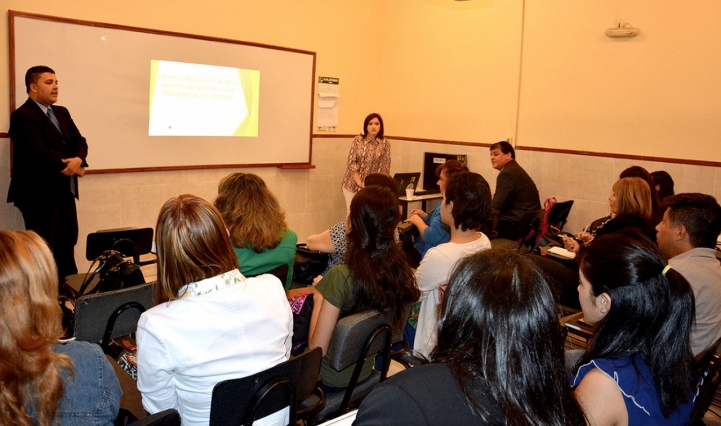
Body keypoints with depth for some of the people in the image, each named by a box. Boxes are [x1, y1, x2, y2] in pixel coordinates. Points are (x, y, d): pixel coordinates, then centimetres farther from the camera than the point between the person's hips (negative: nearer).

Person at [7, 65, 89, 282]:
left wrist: (78, 160, -14)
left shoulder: (62, 113, 15)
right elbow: (41, 153, -22)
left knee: (67, 246, 14)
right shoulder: (22, 116, -12)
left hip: (65, 192, 8)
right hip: (39, 195, -8)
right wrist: (69, 167, -10)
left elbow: (80, 142, 8)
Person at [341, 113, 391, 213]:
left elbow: (384, 167, -3)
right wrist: (359, 182, -14)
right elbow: (351, 162, -7)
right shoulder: (357, 140, -3)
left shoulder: (385, 143, -2)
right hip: (353, 184, 0)